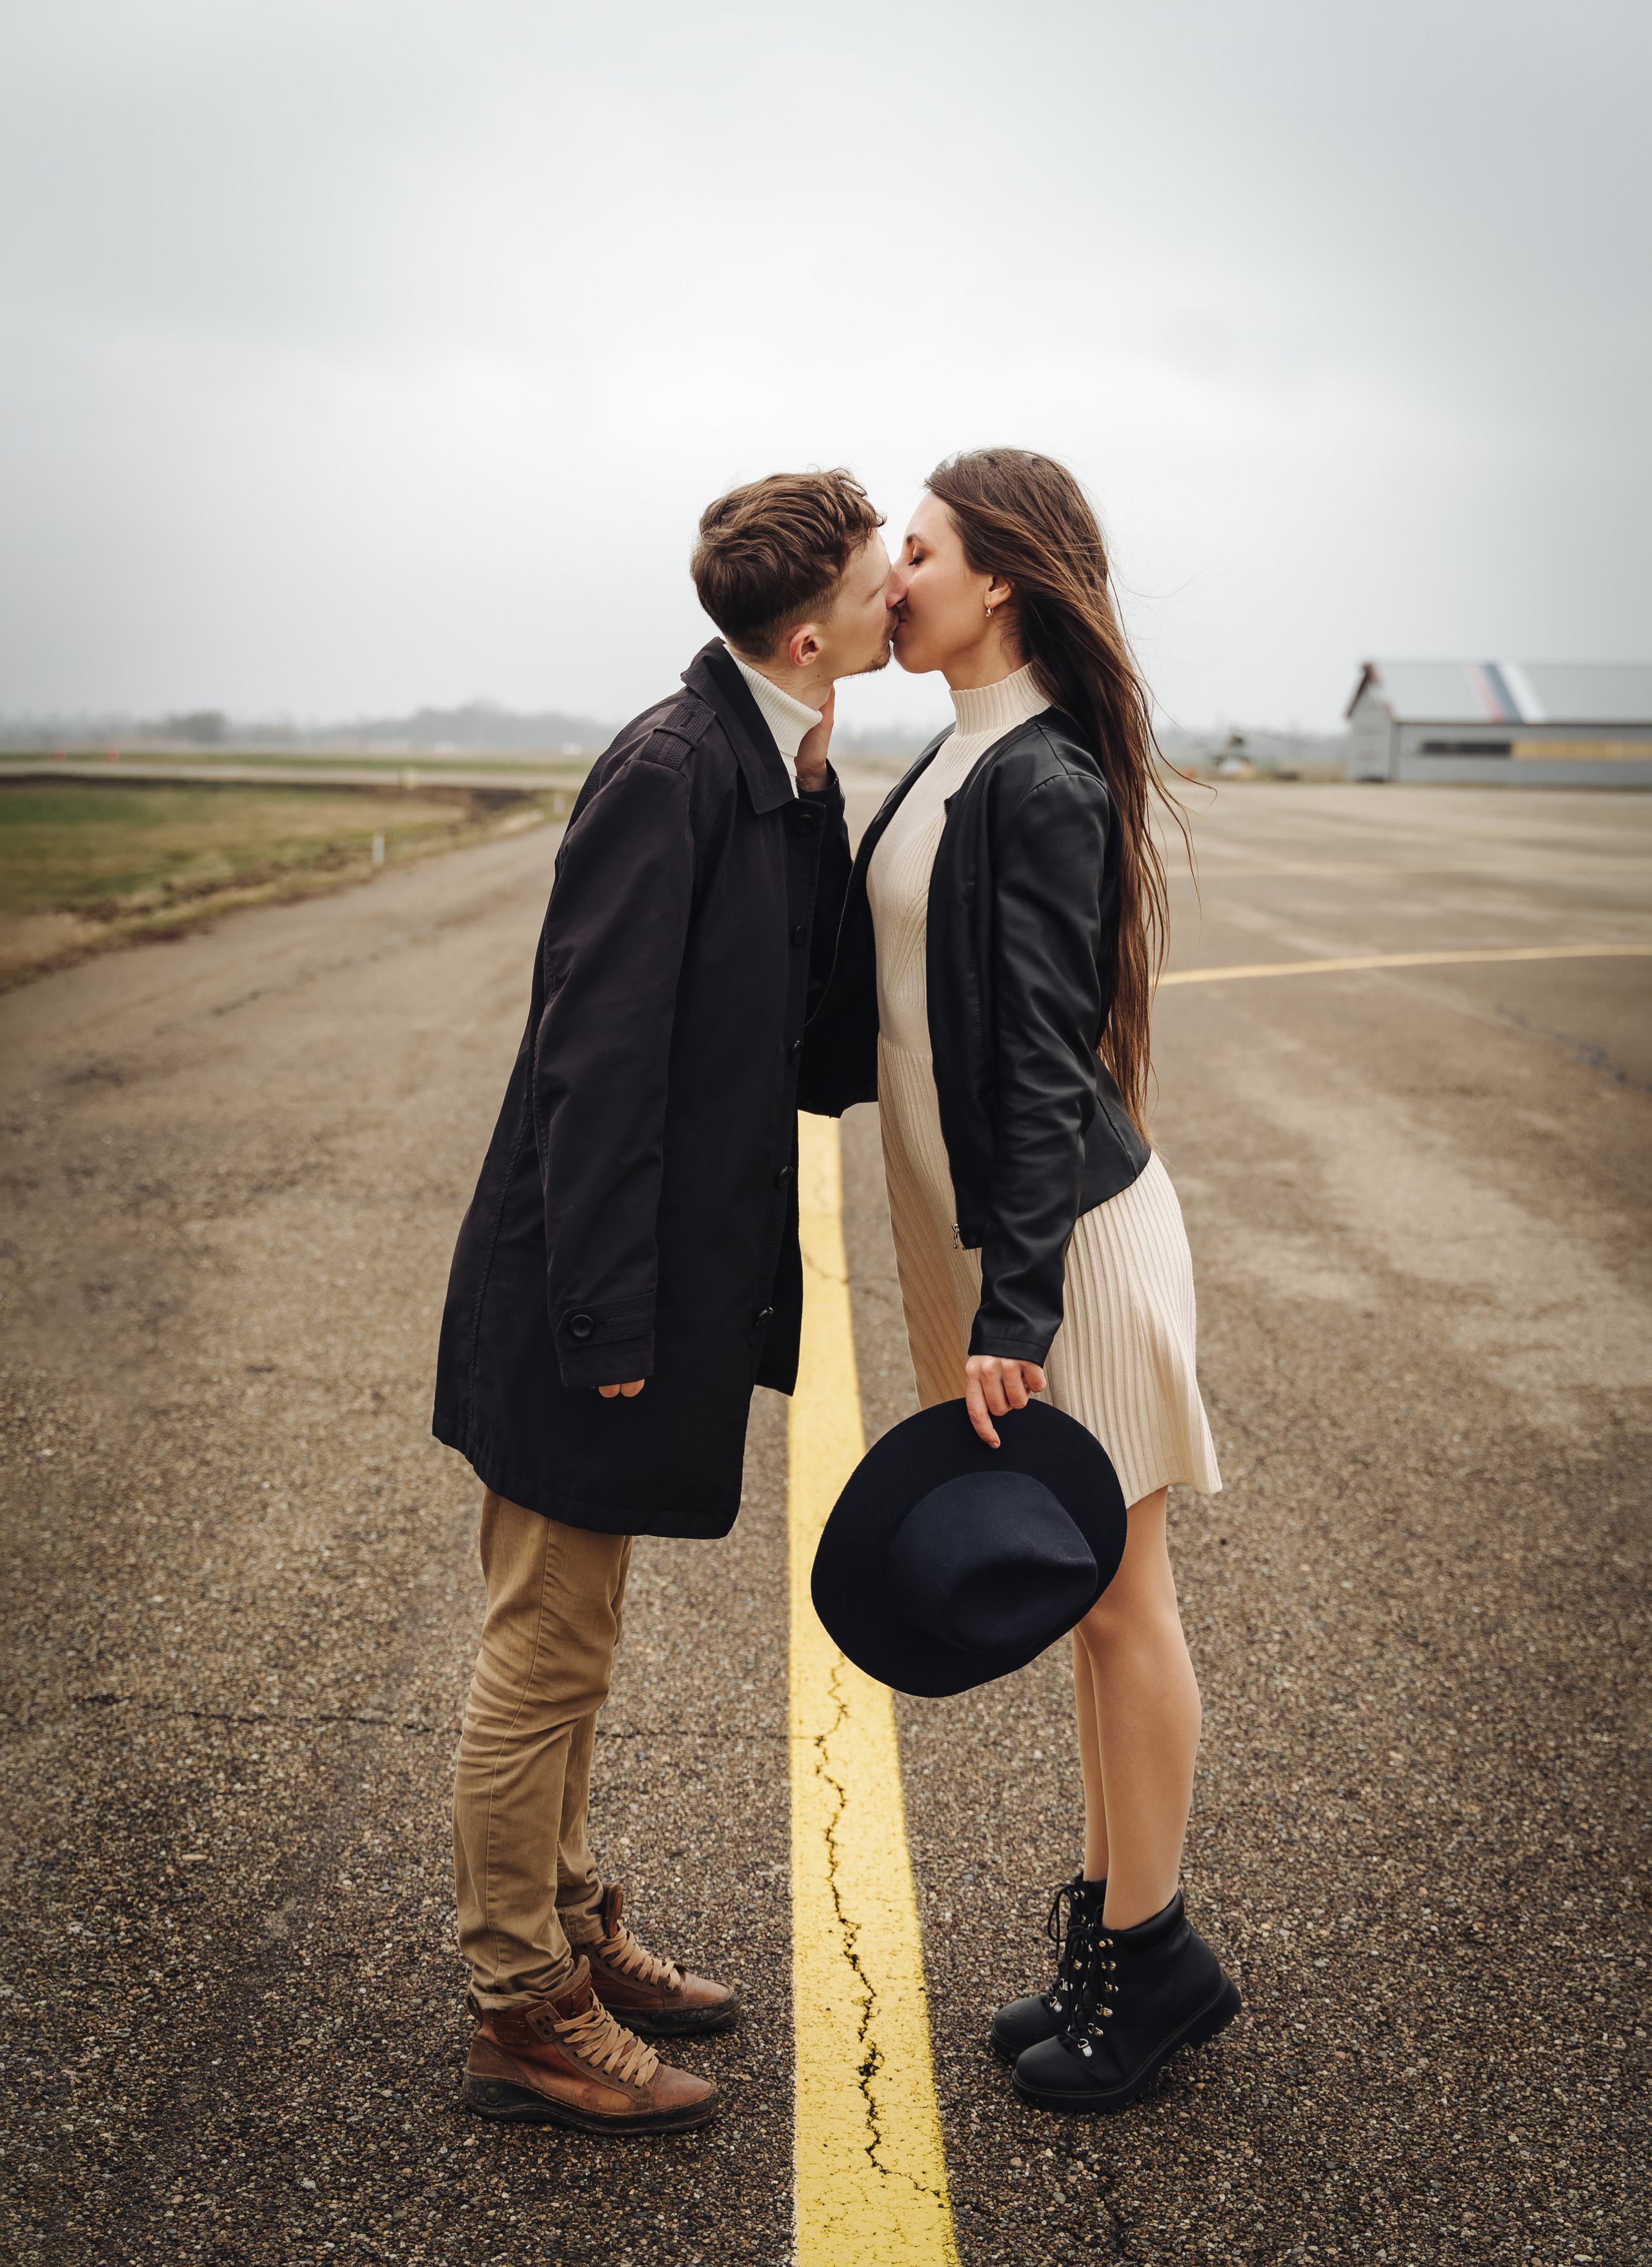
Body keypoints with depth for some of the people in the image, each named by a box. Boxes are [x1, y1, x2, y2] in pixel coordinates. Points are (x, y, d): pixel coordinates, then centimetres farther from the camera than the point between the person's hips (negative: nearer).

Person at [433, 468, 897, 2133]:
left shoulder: (786, 774, 9)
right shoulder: (670, 769, -20)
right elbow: (598, 1057, -23)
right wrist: (608, 1326, -22)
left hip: (666, 1282, 10)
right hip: (586, 1298, -10)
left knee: (568, 1652, 22)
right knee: (544, 1660, 5)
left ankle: (566, 1932, 39)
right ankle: (523, 2018, 21)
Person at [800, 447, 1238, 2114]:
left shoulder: (1042, 784, -17)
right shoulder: (955, 767, 11)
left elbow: (1045, 1064, -21)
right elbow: (884, 1023, 17)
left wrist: (1015, 1311, -22)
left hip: (1066, 1230, -9)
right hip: (985, 1220, 9)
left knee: (1113, 1598, 4)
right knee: (1089, 1601, 17)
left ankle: (1148, 1955, 20)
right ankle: (1115, 1918, 30)